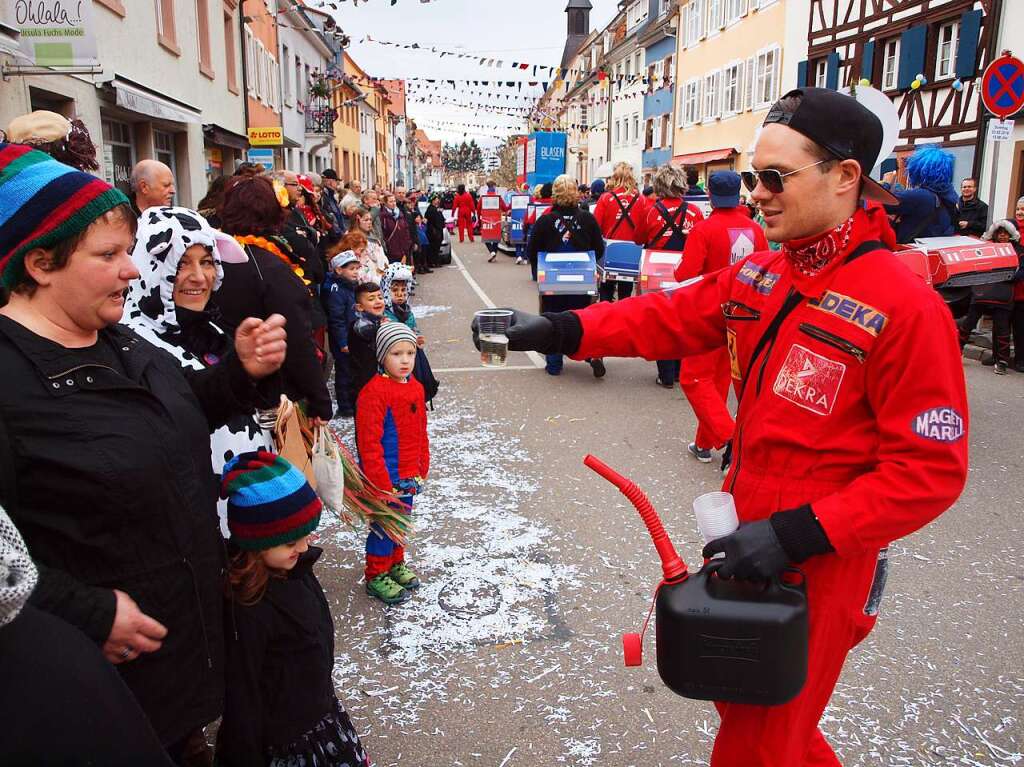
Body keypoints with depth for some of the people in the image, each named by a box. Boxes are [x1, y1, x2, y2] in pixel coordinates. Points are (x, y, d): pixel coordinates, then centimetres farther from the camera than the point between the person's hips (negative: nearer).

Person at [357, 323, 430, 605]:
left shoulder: (416, 388, 6)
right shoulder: (374, 391, -19)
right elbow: (369, 442, -20)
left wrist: (422, 469, 14)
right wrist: (381, 482, -19)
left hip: (409, 476, 7)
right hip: (384, 477, -7)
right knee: (384, 526, 5)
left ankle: (396, 564, 40)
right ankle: (376, 576, 22)